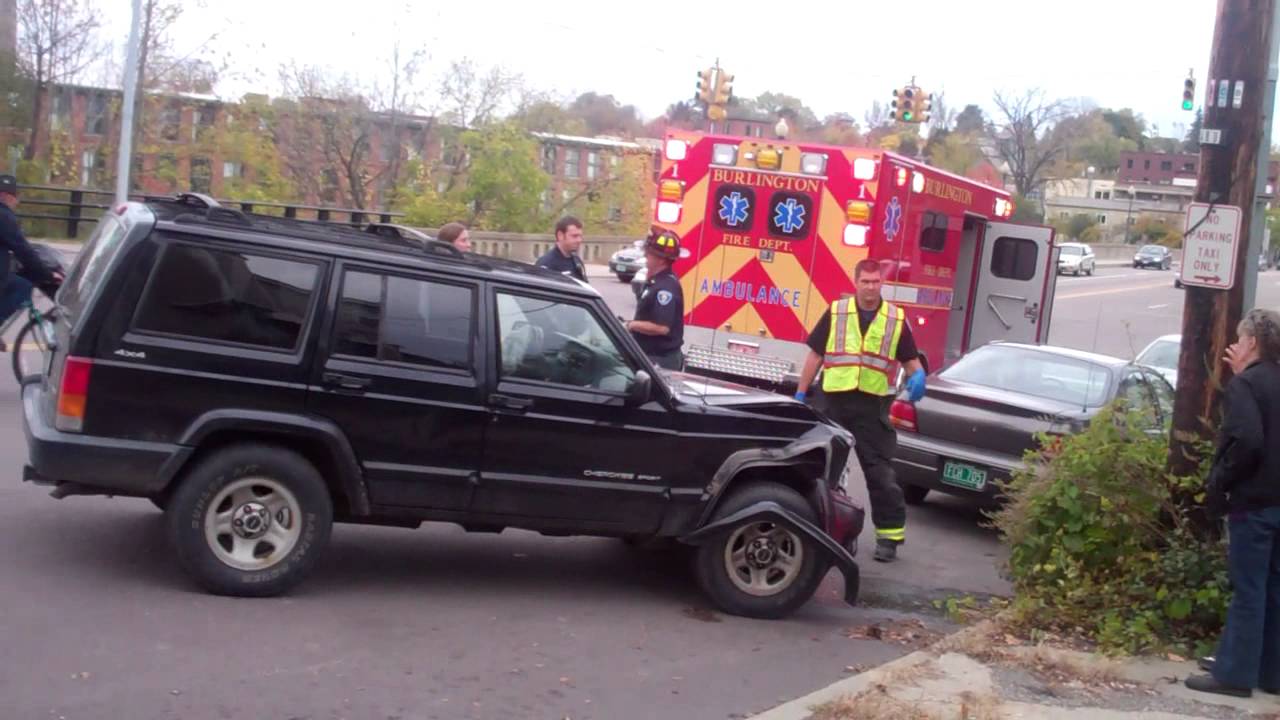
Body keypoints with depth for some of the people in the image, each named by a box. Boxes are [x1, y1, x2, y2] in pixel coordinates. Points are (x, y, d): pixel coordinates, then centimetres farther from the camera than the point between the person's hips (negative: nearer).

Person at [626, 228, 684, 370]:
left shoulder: (666, 287, -22)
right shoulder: (655, 282, 11)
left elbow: (662, 327, -29)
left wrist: (631, 325, -17)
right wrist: (634, 324, 7)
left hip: (660, 360, -10)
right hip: (651, 355, 10)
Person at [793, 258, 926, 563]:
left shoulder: (896, 319, 4)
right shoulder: (835, 312, 4)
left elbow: (910, 359, 8)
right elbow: (815, 354, 7)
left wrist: (918, 375, -15)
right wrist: (801, 393, 4)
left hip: (874, 405, -1)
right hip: (835, 400, 2)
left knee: (879, 471, -2)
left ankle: (890, 533, 2)